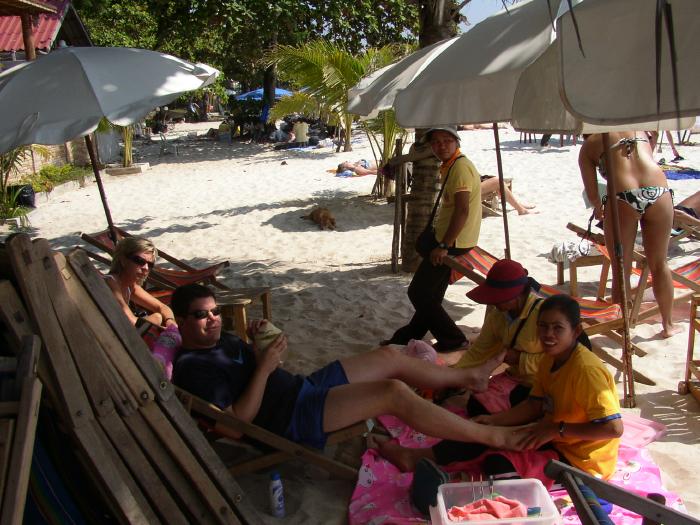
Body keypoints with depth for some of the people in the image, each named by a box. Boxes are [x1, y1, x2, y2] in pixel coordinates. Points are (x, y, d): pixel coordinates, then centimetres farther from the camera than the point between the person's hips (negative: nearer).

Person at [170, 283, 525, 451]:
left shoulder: (220, 339, 13)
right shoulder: (194, 369, -16)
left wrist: (260, 343, 0)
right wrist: (264, 367, -24)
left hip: (302, 388, 10)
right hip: (292, 420, -10)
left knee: (390, 357, 9)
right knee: (396, 393, -21)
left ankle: (471, 376, 27)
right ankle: (496, 437, -11)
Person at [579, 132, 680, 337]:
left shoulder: (588, 146, 14)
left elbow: (592, 193, 10)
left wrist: (598, 208, 32)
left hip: (621, 198, -3)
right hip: (659, 192, 3)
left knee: (622, 271, 10)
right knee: (659, 264, 19)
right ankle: (668, 325, 33)